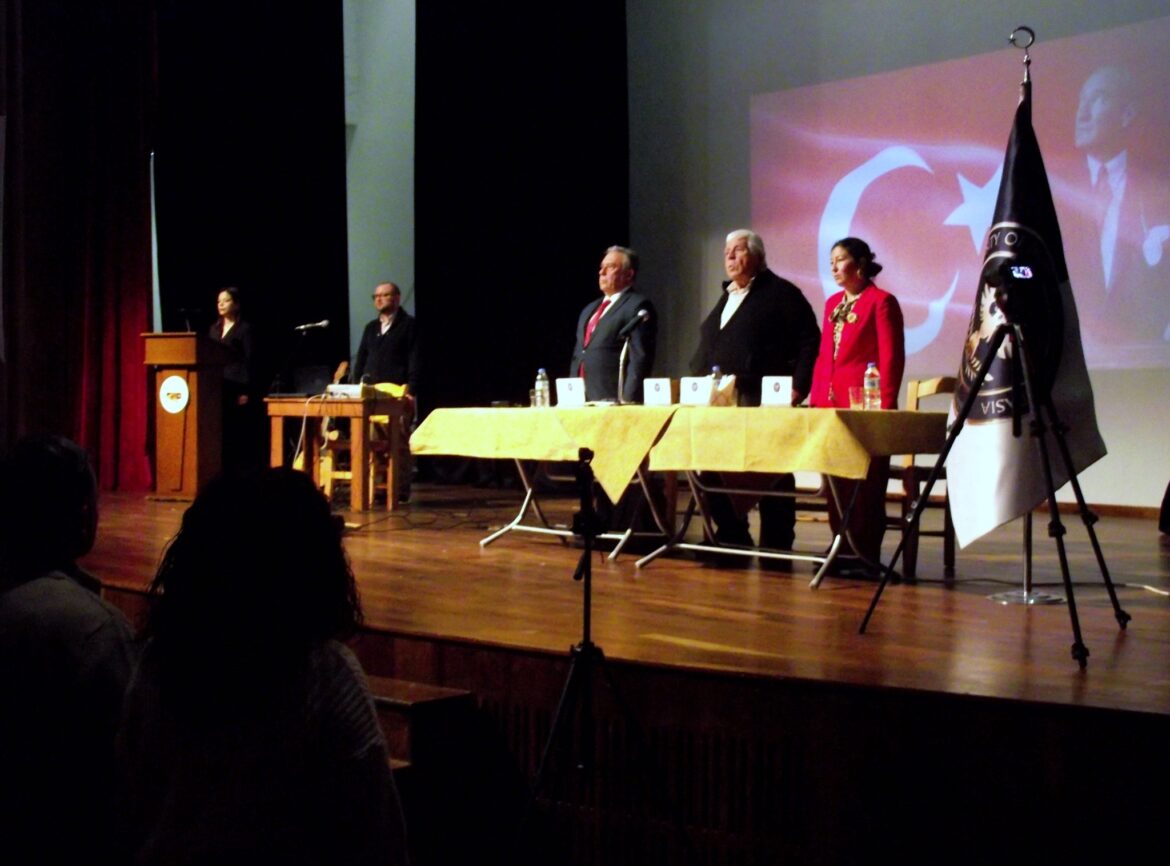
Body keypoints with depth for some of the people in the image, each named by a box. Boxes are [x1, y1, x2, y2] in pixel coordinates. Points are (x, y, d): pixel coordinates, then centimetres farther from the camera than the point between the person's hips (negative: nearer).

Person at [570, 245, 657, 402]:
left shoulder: (637, 306, -4)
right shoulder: (589, 309, 22)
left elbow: (640, 358, -13)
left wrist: (628, 400, -19)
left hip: (614, 401, -7)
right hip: (581, 401, 7)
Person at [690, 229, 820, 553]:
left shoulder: (781, 293, -1)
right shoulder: (726, 297, 22)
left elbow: (809, 341, -7)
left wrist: (797, 387, -15)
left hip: (763, 404, -7)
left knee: (772, 477, -2)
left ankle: (776, 547, 5)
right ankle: (731, 540, 18)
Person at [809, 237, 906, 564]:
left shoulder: (881, 301, -5)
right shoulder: (832, 303, 17)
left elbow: (892, 357, -10)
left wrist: (885, 405, -14)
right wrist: (815, 398, 12)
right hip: (830, 405, 7)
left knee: (865, 485, -3)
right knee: (836, 484, 9)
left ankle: (866, 555, 2)